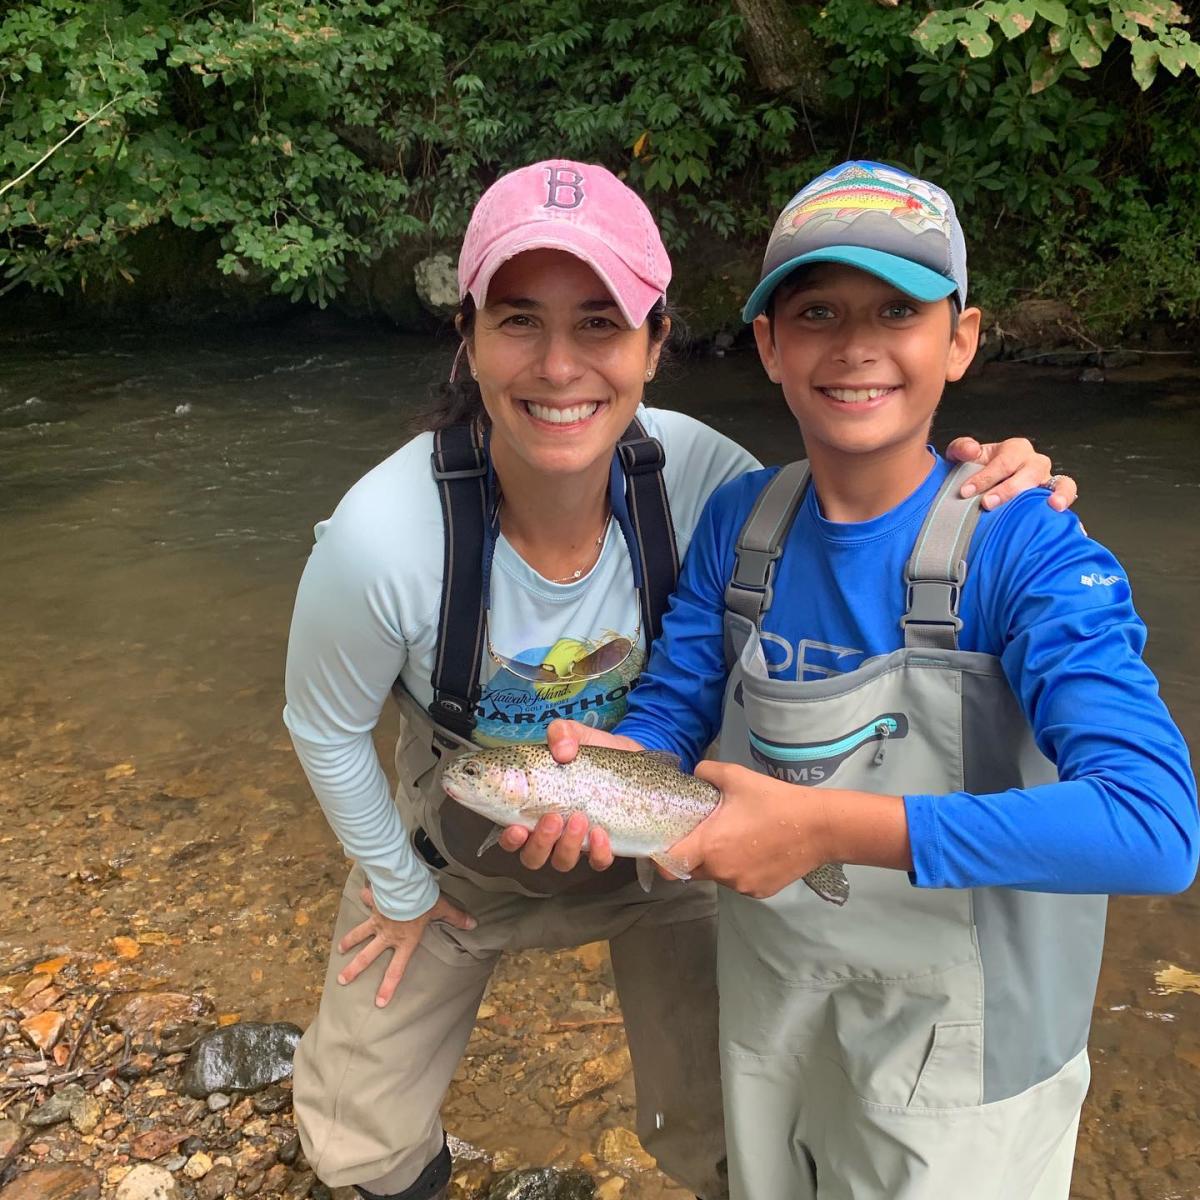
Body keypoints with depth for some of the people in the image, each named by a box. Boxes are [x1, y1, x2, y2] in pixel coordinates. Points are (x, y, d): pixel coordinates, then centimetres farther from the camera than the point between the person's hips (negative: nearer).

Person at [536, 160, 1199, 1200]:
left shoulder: (1026, 550, -24)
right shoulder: (742, 522, -10)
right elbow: (669, 716, -4)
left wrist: (827, 825, -38)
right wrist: (598, 766, -27)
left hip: (961, 1049, -4)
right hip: (767, 1003, 5)